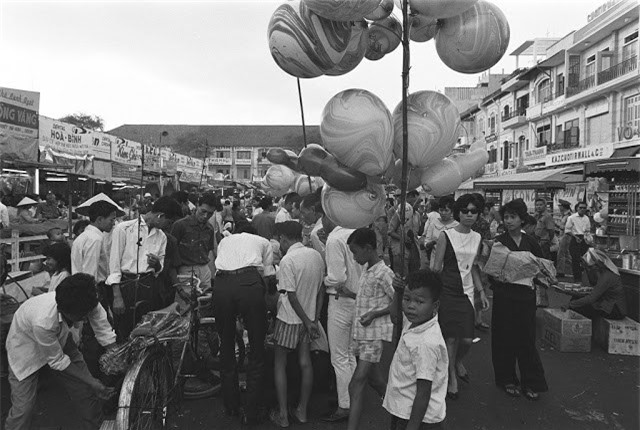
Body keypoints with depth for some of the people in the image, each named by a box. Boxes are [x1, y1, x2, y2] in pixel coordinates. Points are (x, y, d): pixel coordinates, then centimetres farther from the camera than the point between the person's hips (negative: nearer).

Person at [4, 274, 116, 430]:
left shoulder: (90, 304, -32)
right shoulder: (43, 321, -42)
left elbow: (107, 336, -19)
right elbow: (57, 361, -26)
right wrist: (92, 382, -24)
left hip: (59, 339, 4)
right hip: (26, 346, -4)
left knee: (86, 391, 2)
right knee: (24, 407, -13)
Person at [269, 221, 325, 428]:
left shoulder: (288, 260, -20)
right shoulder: (317, 256, 0)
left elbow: (291, 297, -21)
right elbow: (320, 291, 4)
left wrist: (307, 321, -12)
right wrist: (315, 318, 7)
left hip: (289, 319, -6)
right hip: (309, 318, 6)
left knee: (280, 364, 10)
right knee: (305, 363, 15)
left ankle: (282, 415, 17)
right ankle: (302, 411, 26)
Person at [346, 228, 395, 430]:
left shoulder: (383, 273, -17)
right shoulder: (366, 271, 7)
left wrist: (375, 313, -21)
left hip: (374, 335, -8)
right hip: (361, 332, 8)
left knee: (356, 385, -10)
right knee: (375, 380, 20)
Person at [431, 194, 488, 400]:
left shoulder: (477, 238, 9)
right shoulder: (446, 235, -6)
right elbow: (436, 267, -4)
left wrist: (481, 291, 12)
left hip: (467, 292, 4)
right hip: (448, 291, -4)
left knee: (467, 339, 1)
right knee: (450, 337, 2)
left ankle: (458, 361, 35)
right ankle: (452, 377, 24)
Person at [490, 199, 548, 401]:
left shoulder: (531, 242, 7)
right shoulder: (498, 242, -2)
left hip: (526, 295, 2)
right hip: (505, 295, -2)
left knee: (527, 338, 5)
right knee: (505, 338, 5)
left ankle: (531, 383, 19)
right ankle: (507, 380, 22)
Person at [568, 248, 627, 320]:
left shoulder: (606, 277, -26)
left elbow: (591, 298, -26)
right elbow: (593, 282, 19)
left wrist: (571, 304, -17)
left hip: (616, 311, -10)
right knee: (576, 297, 1)